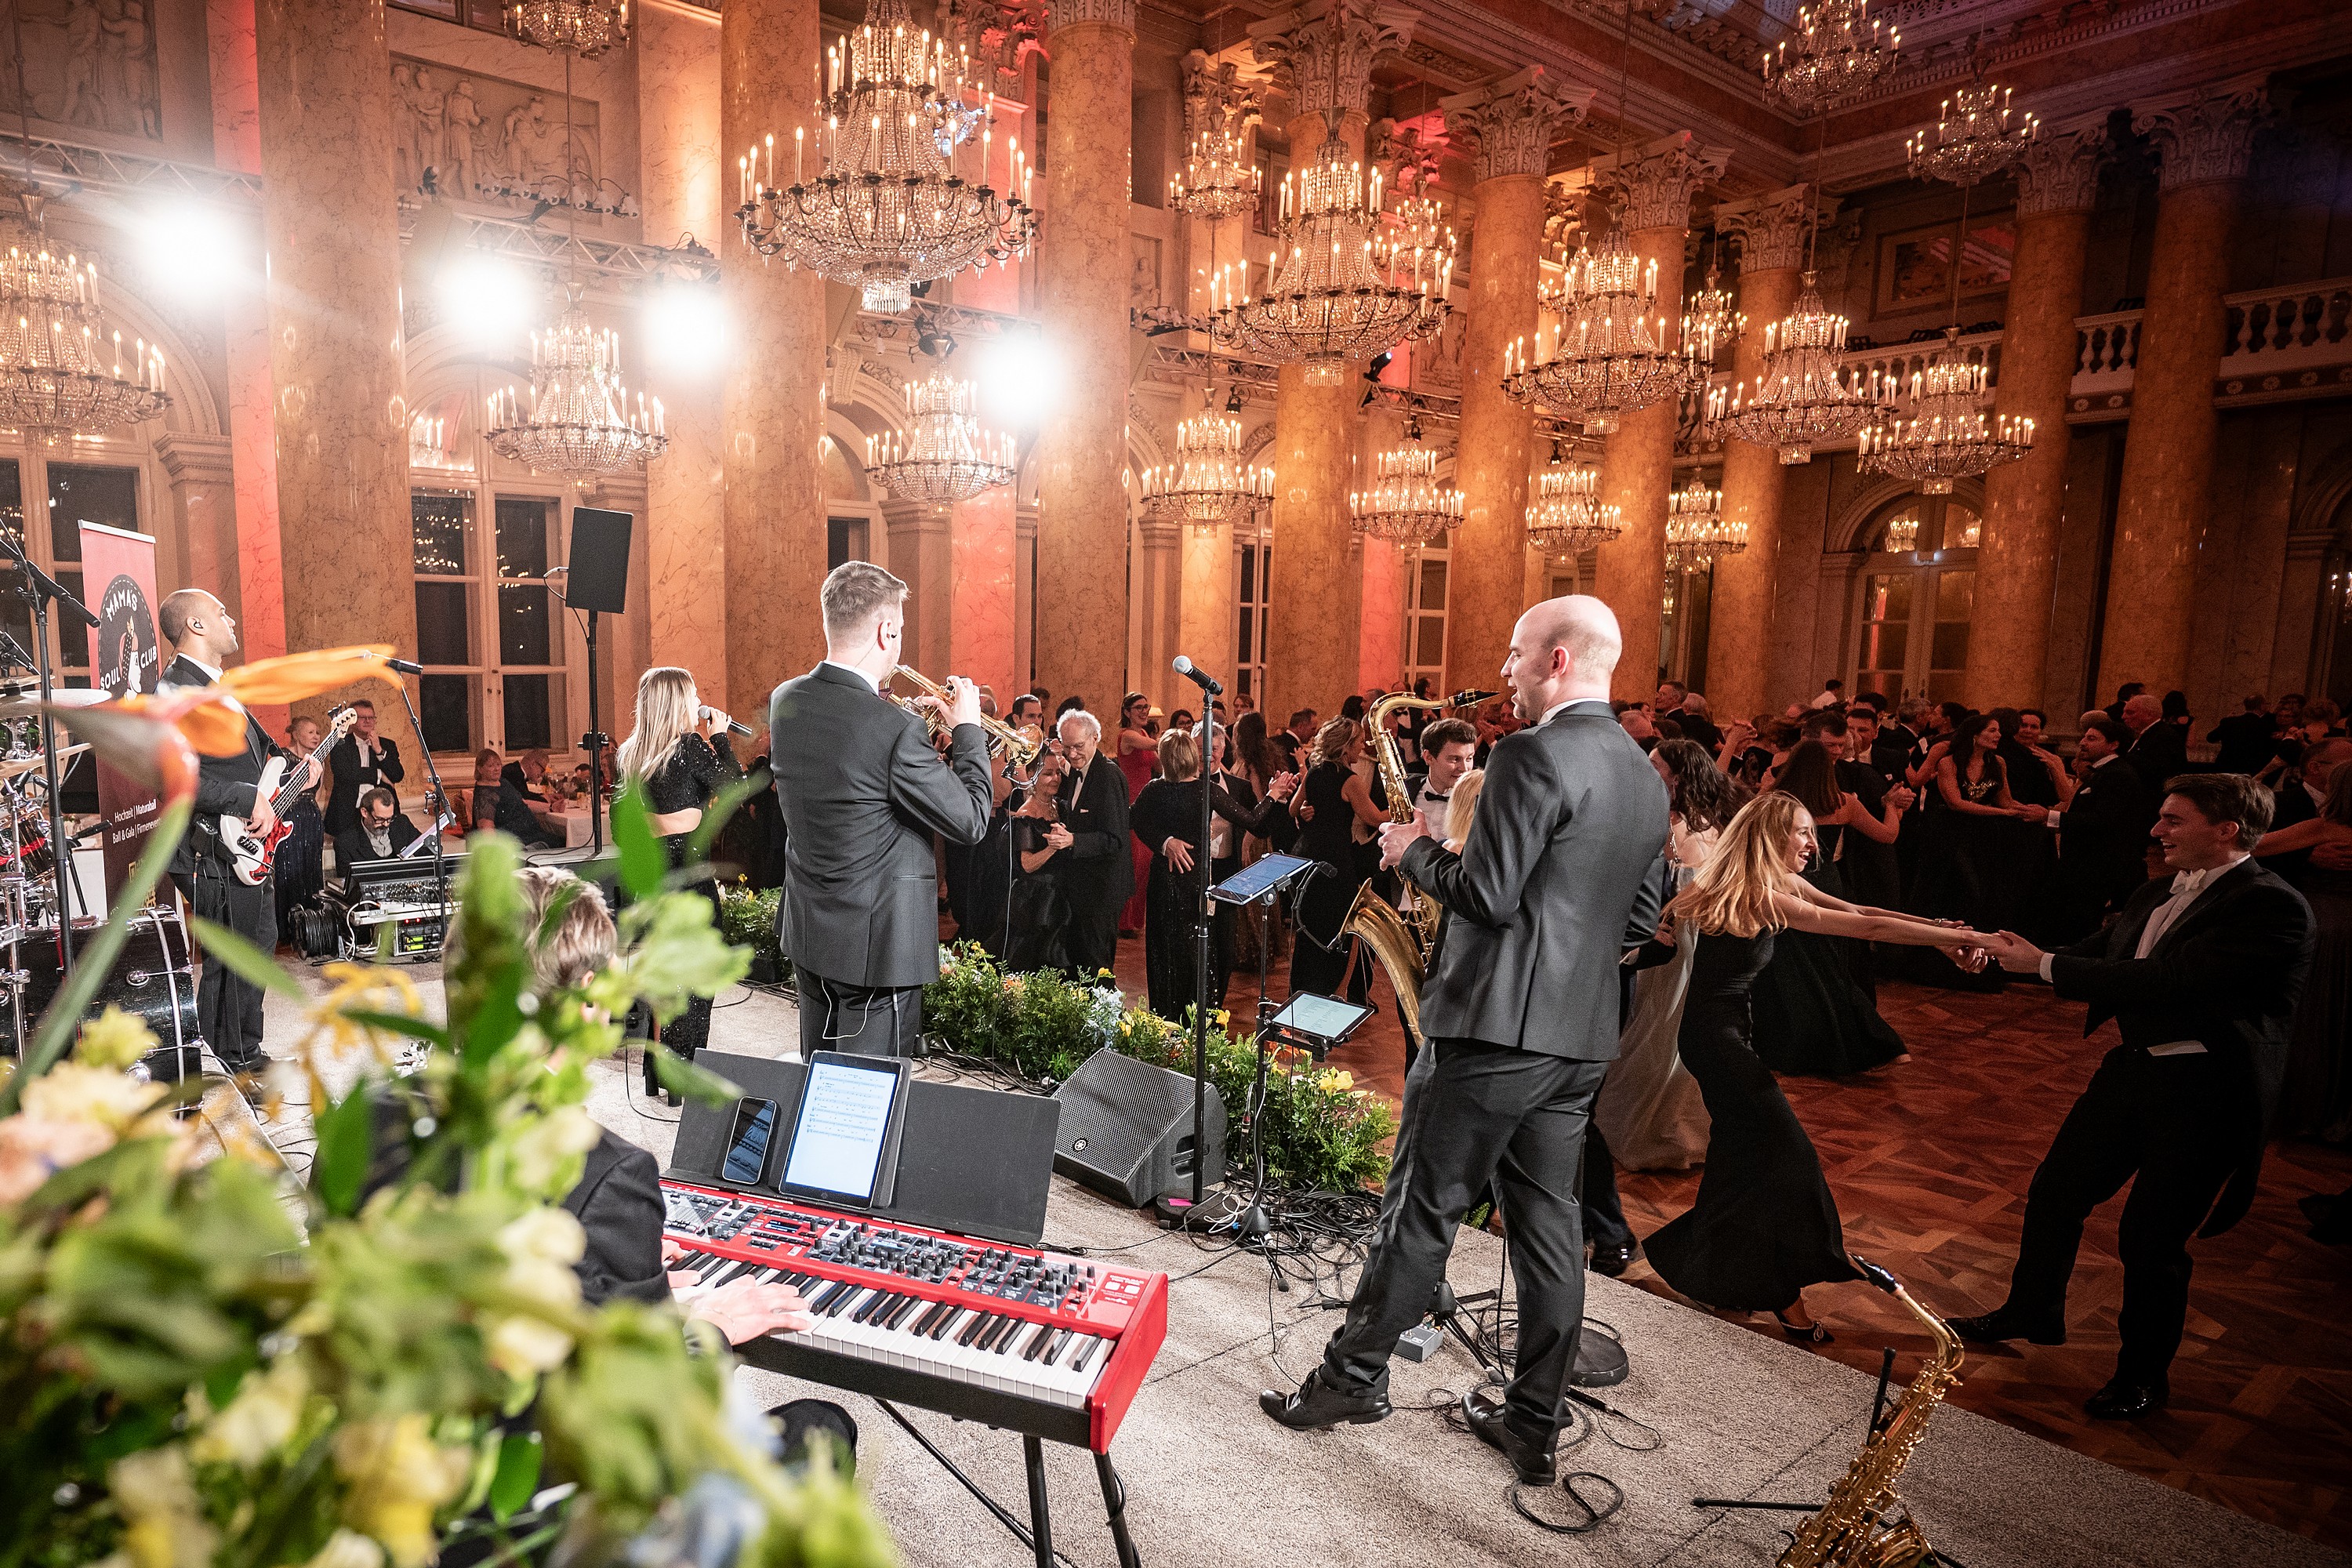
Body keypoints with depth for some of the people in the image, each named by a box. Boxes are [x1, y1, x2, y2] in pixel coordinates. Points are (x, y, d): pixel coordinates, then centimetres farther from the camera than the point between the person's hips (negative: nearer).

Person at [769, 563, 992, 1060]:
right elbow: (971, 821, -16)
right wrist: (967, 728, -6)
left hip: (807, 930, 8)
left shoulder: (784, 701, -2)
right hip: (877, 945, -8)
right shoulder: (896, 729, -26)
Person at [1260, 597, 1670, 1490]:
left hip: (1497, 1025, -8)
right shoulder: (1646, 779, 12)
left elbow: (1489, 896, -20)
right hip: (1582, 1033, 8)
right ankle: (1534, 1426, 24)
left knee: (1424, 1210, 4)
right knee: (1548, 1220, 14)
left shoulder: (1534, 756, -16)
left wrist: (1415, 852, -4)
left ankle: (1356, 1375, 19)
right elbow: (1636, 918, 17)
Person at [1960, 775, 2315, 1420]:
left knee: (2150, 1236, 5)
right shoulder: (2159, 895, 5)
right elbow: (2097, 953, 8)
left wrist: (2045, 964, -25)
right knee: (2055, 1192, 16)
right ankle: (2032, 1313, 39)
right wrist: (2006, 955, -6)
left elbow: (2167, 979, -28)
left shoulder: (2272, 906, -19)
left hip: (2202, 1090, -7)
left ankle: (2143, 1376, 30)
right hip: (2132, 1069, 7)